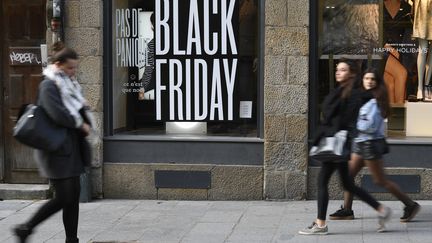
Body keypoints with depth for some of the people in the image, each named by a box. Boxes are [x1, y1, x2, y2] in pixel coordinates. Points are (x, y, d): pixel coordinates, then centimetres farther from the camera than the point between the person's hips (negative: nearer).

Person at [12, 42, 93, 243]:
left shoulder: (70, 85, 15)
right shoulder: (49, 86, -12)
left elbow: (80, 112, 19)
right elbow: (58, 114, -25)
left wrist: (83, 108, -4)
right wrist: (81, 125, -12)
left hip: (72, 150, 9)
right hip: (57, 149, -9)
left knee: (73, 196, 7)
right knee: (63, 198, -7)